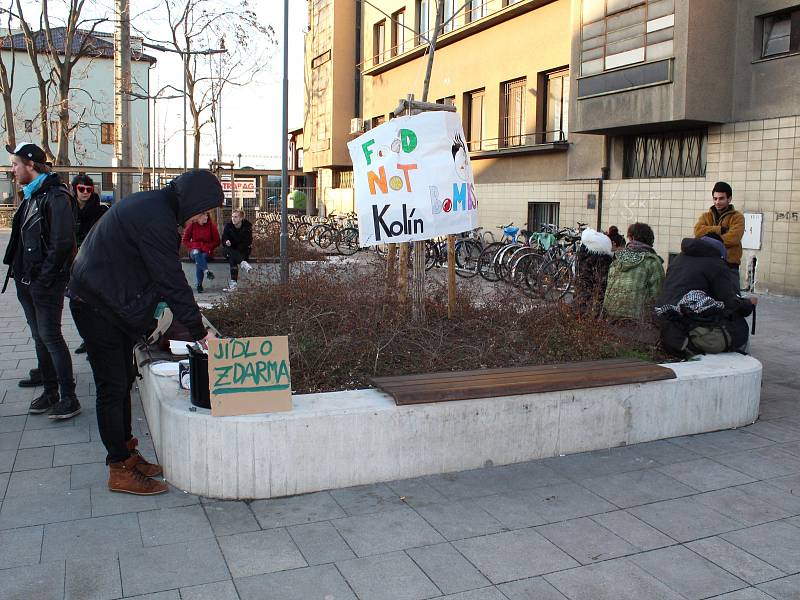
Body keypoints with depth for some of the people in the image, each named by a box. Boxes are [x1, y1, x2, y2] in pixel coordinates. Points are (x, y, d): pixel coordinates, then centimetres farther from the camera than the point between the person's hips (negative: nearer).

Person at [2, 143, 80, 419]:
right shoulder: (30, 196, 16)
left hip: (46, 283, -9)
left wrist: (45, 277, -18)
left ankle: (69, 398, 2)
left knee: (50, 337, -6)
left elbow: (63, 242, -20)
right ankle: (50, 393, 23)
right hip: (26, 281, 9)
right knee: (39, 337, 13)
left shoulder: (56, 197, -14)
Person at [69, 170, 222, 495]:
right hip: (99, 307, -11)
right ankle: (120, 470, 8)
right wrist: (199, 332, -17)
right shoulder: (156, 218, -24)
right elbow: (172, 281, -24)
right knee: (113, 387, -3)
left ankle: (125, 453, 28)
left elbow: (163, 274, 13)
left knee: (124, 379, 16)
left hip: (110, 301, 11)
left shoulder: (150, 205, 9)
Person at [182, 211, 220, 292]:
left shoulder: (211, 226, -2)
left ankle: (199, 285, -22)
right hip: (195, 250, 0)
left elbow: (217, 241, 2)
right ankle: (206, 271, -54)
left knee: (199, 261, -29)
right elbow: (185, 240, 8)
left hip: (206, 251, 0)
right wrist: (192, 247, -7)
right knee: (197, 254, -35)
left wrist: (208, 247, -11)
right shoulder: (192, 225, -1)